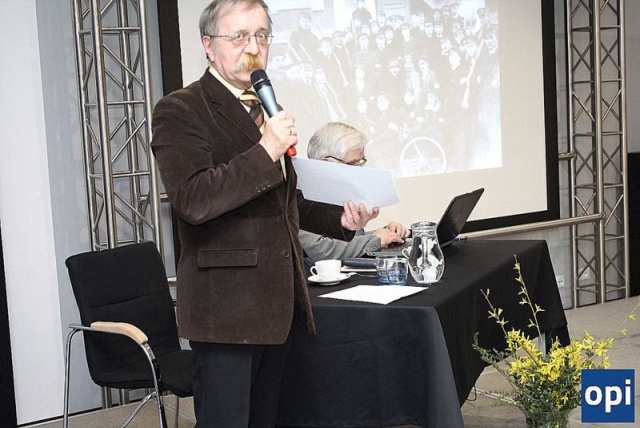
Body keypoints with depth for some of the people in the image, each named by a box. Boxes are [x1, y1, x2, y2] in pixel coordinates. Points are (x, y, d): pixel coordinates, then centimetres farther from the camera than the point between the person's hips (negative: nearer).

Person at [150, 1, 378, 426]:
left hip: (278, 302, 8)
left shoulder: (264, 107, 16)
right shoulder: (180, 110, -9)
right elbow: (191, 200, -23)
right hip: (226, 306, -8)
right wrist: (266, 151, -26)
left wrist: (340, 218, 11)